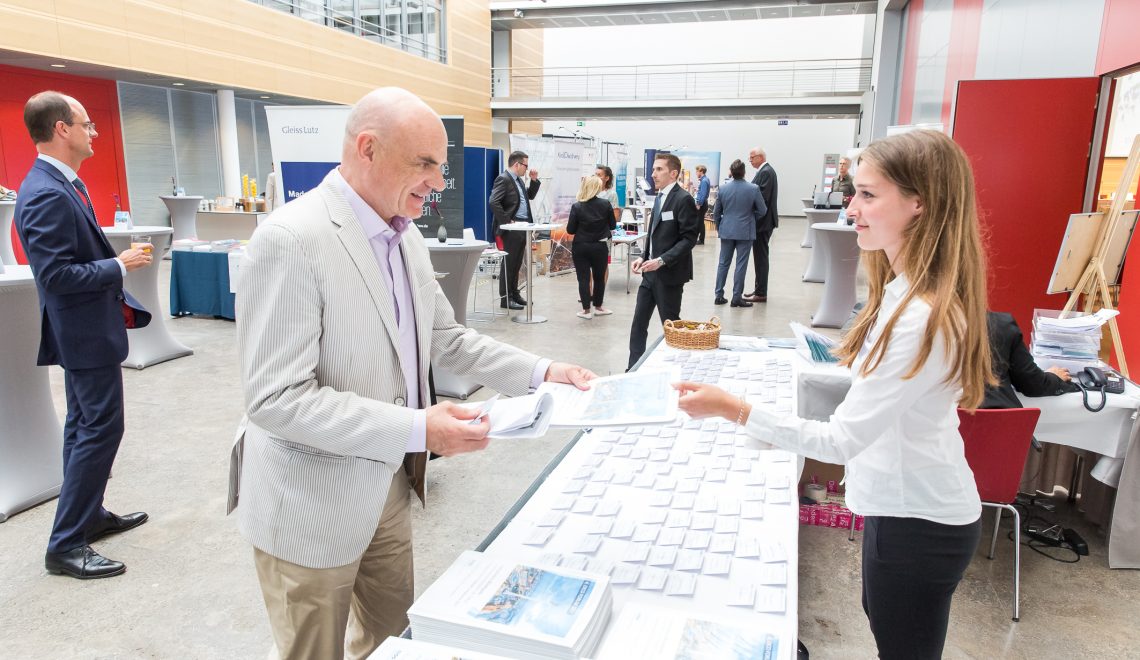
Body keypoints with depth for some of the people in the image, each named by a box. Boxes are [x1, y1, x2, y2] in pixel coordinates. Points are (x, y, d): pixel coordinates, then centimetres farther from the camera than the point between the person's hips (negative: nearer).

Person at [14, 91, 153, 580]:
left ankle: (89, 516, 32)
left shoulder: (63, 184, 9)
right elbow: (55, 275, -26)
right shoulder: (46, 195, -23)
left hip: (85, 327, 11)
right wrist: (120, 265, -18)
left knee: (83, 425, 18)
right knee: (100, 428, -4)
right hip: (85, 332, -11)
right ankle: (66, 546, 5)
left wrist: (118, 298, 15)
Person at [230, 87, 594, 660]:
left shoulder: (405, 237, 2)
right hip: (313, 505, -7)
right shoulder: (290, 239, -24)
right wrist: (418, 430, -30)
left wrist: (540, 373, -2)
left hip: (388, 485, 7)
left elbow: (445, 337, 10)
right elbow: (277, 399, -26)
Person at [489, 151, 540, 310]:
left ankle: (514, 293, 24)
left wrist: (534, 180, 12)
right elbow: (494, 203, -22)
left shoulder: (518, 179, 17)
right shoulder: (503, 179, -13)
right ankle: (505, 298, 3)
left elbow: (530, 196, 26)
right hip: (511, 229, -9)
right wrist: (506, 221, -19)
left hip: (522, 228, 9)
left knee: (517, 263, 15)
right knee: (509, 264, -3)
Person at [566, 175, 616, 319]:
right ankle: (598, 307, 27)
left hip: (580, 247, -1)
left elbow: (570, 230, -7)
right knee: (599, 277, 16)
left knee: (583, 278, 4)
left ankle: (586, 310, 5)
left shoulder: (577, 207, -11)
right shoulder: (606, 204, -8)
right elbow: (613, 225, 4)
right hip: (599, 247, 1)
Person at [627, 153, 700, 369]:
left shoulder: (683, 199, -13)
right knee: (638, 323, 8)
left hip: (669, 273, -8)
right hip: (650, 272, 8)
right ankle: (634, 370, 15)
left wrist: (662, 260, -23)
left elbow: (689, 238, -17)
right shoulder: (659, 197, 13)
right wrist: (643, 257, 5)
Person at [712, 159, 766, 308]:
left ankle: (719, 295, 13)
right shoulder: (753, 189, -10)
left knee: (723, 263, 11)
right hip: (745, 232, -3)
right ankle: (737, 297, 6)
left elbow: (716, 212, 5)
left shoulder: (723, 188, -2)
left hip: (726, 231, 3)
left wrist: (719, 227, 19)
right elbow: (762, 211, -3)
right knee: (741, 264, 3)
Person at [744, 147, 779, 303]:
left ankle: (761, 293, -1)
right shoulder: (764, 171, 13)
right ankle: (759, 288, 24)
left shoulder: (766, 172, -16)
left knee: (760, 256, -5)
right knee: (760, 255, 15)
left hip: (763, 221, -10)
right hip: (761, 221, 10)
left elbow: (763, 197, -22)